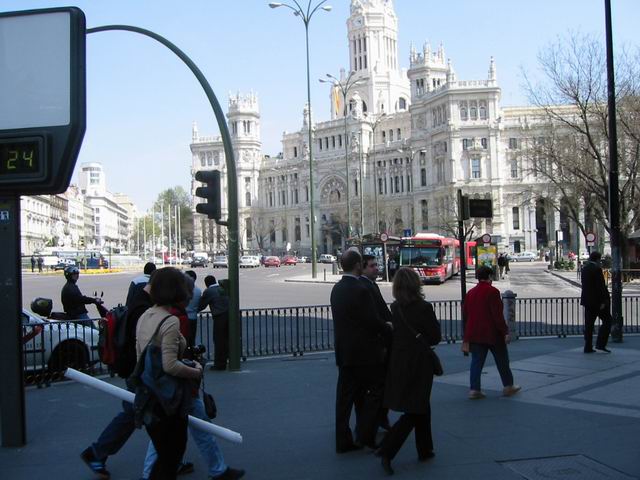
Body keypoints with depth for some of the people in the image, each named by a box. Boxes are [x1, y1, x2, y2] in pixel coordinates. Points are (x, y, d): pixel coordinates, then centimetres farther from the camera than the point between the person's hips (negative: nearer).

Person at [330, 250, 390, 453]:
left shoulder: (336, 289, 8)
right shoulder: (360, 290, -18)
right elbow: (373, 321, -18)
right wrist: (388, 328, 3)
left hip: (343, 351, 8)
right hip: (365, 352, -8)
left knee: (345, 397, 10)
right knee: (376, 392, 6)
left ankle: (343, 440, 14)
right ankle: (365, 436, 6)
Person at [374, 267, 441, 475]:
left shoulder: (395, 307, -1)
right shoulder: (424, 308, -16)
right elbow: (435, 337, -8)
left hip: (399, 362, 6)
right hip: (419, 363, -6)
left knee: (421, 407, 20)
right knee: (415, 411, 2)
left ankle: (425, 450, 29)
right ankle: (387, 450, -9)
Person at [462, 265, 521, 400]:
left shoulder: (470, 293, 6)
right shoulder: (492, 292, -13)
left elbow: (465, 313, 11)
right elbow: (498, 314, -17)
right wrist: (505, 331, -12)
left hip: (475, 334, 5)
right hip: (492, 334, -5)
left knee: (476, 361, 6)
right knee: (502, 361, 11)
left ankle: (474, 389, 1)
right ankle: (508, 386, 21)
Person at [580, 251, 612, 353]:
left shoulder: (584, 268, 9)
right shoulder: (597, 269, -15)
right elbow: (601, 286, -18)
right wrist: (603, 301, -16)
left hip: (587, 300, 8)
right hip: (597, 300, -8)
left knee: (589, 324, 9)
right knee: (607, 320, 5)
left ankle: (588, 347, 8)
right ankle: (600, 344, -2)